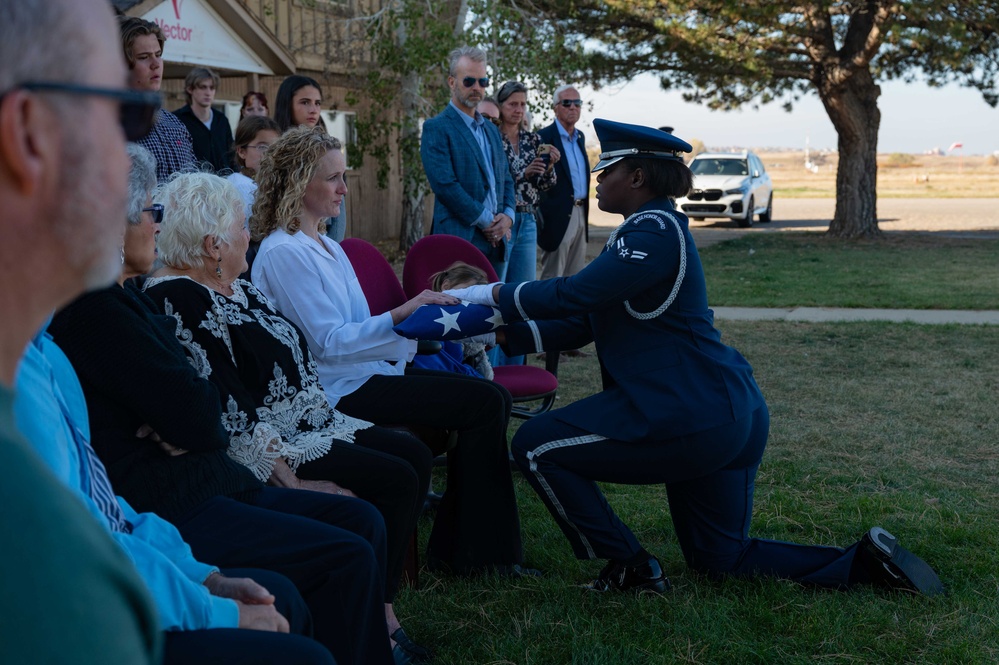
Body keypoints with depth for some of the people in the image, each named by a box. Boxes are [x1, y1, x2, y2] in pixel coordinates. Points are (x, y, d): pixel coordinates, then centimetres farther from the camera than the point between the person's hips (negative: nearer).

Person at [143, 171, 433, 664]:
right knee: (394, 480, -17)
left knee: (414, 455, 2)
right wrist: (288, 475, -24)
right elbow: (221, 412, -23)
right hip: (260, 444, -11)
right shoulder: (179, 300, -18)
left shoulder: (234, 288, 13)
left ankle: (382, 606, 5)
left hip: (301, 423, 11)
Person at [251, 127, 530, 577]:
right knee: (483, 404, -16)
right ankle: (477, 553, -6)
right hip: (339, 391, -10)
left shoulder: (327, 247, 18)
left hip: (368, 371, 10)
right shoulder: (283, 252, -13)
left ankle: (452, 547, 0)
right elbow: (330, 342, -19)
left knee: (494, 396, -2)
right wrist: (399, 316, -27)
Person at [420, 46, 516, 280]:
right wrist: (486, 221, -12)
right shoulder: (436, 128, -4)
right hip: (461, 239, -7)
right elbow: (444, 184, -15)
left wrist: (508, 216, 1)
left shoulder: (491, 129, 20)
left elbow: (505, 179, 21)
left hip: (496, 239, 7)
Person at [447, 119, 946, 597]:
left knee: (535, 446, -4)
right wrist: (506, 334, 9)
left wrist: (492, 295, -12)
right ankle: (865, 561, 12)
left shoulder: (655, 232, -13)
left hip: (690, 417, -11)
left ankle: (630, 568, 4)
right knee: (721, 557, 19)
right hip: (727, 413, 11)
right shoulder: (648, 230, 20)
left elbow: (576, 293, -24)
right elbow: (586, 320, 18)